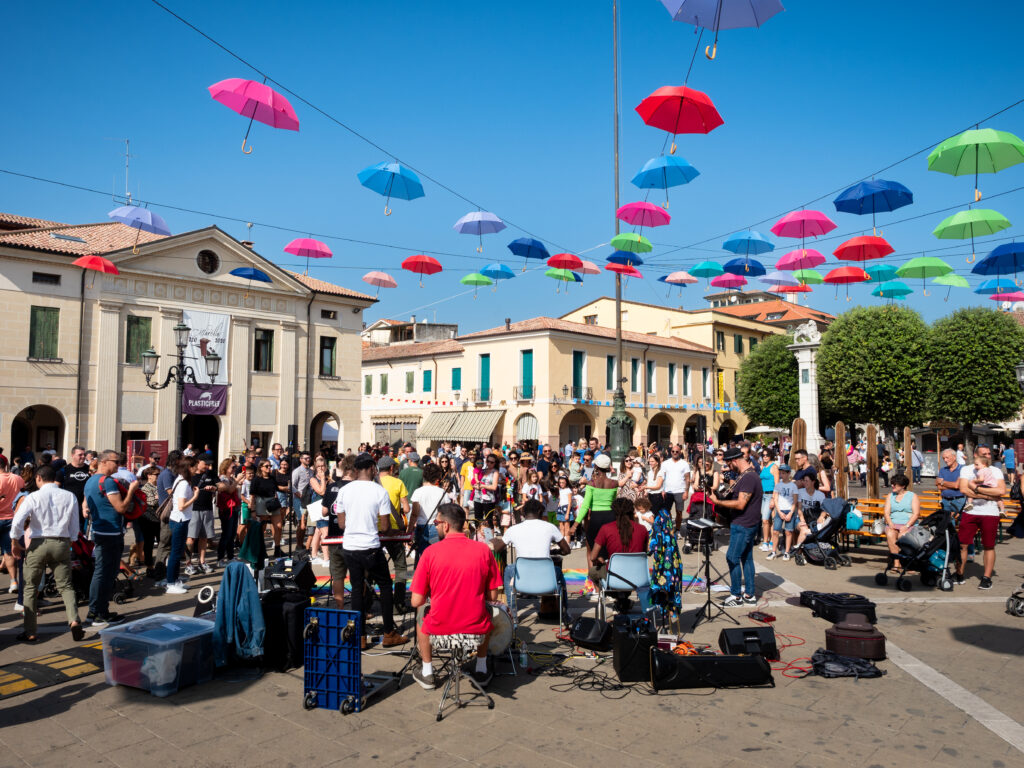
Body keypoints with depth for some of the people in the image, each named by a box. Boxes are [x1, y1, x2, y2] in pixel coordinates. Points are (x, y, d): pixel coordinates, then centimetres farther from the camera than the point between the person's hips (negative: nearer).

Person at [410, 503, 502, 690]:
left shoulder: (431, 552, -10)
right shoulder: (483, 549, -6)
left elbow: (416, 602, -7)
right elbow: (492, 596, 1)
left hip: (439, 631, -1)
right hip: (477, 632, 1)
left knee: (421, 618, 33)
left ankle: (427, 673, 36)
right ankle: (481, 671, 37)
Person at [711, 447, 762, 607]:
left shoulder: (749, 477, -21)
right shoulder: (746, 475, 13)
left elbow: (740, 504, -25)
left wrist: (719, 502, -20)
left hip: (743, 526, -10)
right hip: (746, 524, 10)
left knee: (732, 558, -5)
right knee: (746, 558, 13)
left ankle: (736, 595, 4)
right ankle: (750, 594, 20)